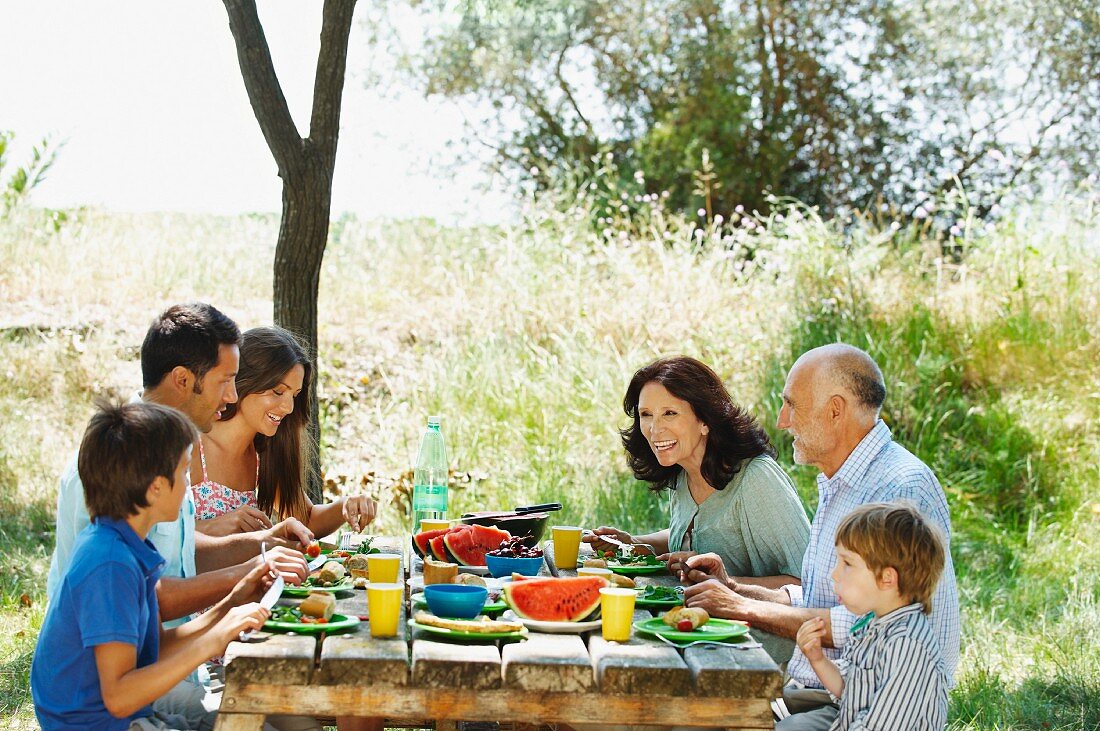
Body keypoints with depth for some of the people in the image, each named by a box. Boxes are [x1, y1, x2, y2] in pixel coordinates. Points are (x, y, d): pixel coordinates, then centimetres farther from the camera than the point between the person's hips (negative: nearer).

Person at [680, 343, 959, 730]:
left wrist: (743, 608, -17)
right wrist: (735, 589, 8)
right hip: (818, 690, 10)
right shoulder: (836, 486, 18)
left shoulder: (901, 488, -17)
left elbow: (866, 625, -23)